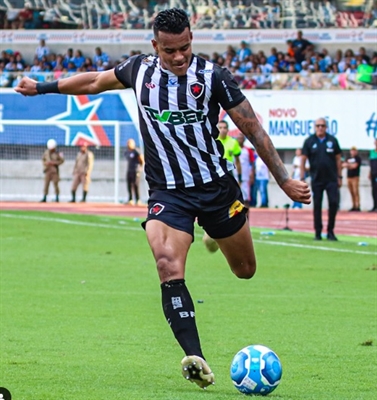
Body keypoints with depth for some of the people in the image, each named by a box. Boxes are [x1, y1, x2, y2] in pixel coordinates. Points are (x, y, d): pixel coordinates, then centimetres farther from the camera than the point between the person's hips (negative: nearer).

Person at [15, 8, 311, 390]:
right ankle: (195, 359, -29)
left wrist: (284, 180, -7)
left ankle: (219, 234, 53)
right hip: (167, 192, 0)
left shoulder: (212, 76, -12)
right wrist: (43, 87, 24)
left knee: (245, 270, 15)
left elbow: (253, 129, -6)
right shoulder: (140, 69, -3)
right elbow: (97, 81, 18)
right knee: (169, 266, -25)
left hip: (217, 186, 0)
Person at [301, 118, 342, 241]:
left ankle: (330, 231, 6)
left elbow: (338, 159, 8)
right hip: (316, 179, 0)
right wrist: (302, 178, -3)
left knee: (334, 203, -6)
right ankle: (318, 233, 11)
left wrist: (339, 177, 6)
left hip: (331, 179, 0)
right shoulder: (309, 141, 1)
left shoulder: (332, 140, 3)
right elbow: (303, 159, 2)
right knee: (317, 205, 4)